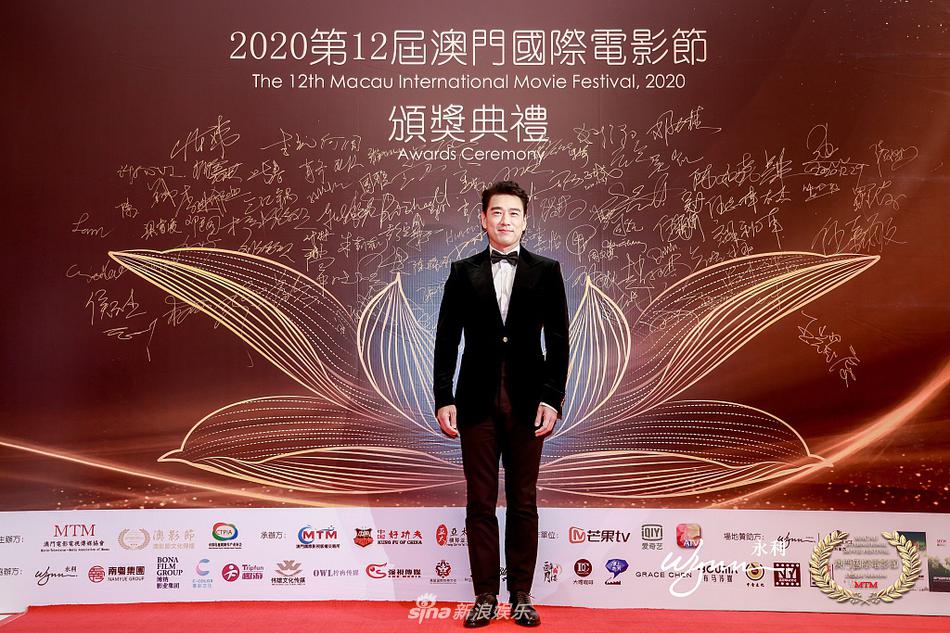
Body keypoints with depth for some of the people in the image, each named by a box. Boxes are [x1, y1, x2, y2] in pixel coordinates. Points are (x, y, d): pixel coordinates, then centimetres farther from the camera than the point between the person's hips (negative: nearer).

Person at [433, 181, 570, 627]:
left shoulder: (546, 271, 5)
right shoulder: (463, 273, 7)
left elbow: (558, 340, 2)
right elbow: (446, 340, 5)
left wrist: (552, 399, -6)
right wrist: (444, 399, -3)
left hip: (527, 401, 0)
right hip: (477, 401, 1)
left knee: (523, 502, 8)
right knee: (480, 502, 6)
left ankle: (521, 596, 20)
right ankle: (485, 596, 17)